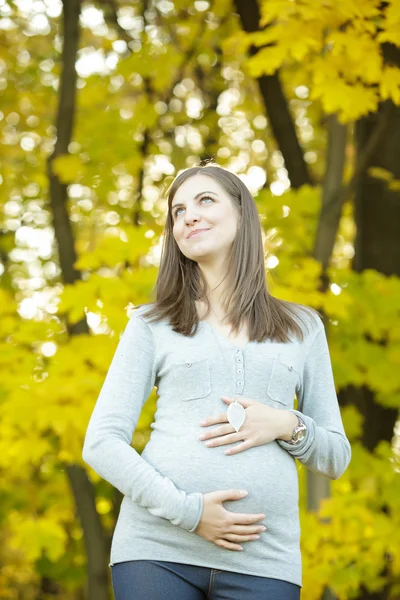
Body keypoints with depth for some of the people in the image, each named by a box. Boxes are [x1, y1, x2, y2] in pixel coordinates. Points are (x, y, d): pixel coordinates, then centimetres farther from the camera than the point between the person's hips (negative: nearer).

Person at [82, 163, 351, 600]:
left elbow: (336, 457, 17)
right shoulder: (152, 325, 10)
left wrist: (288, 427, -4)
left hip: (263, 561, 1)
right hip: (156, 551, -1)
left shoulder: (302, 328, 15)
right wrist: (186, 510, -10)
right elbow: (101, 444, 2)